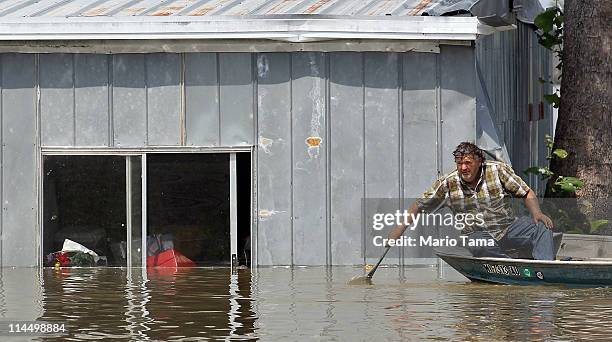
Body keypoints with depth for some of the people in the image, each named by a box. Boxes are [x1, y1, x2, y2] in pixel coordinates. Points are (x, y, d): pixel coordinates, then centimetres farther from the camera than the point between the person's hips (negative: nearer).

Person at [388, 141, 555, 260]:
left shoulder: (498, 170, -4)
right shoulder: (448, 184, -3)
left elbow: (527, 194, 1)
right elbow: (420, 205, 5)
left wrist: (537, 213, -18)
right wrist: (399, 229, -3)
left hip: (508, 227, 1)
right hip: (478, 234, -1)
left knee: (542, 228, -26)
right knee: (477, 246, -38)